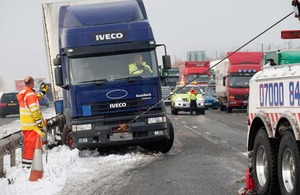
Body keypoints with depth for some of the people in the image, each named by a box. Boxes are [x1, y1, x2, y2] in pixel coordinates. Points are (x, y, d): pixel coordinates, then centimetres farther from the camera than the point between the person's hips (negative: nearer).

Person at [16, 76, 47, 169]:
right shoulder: (30, 94, -17)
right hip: (32, 125, -10)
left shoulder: (23, 93, 13)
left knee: (27, 143, 17)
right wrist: (39, 123, -22)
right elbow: (34, 110, -22)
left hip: (24, 124, 10)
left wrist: (42, 92, 35)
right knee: (31, 143, -7)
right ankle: (27, 163, -8)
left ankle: (25, 163, 24)